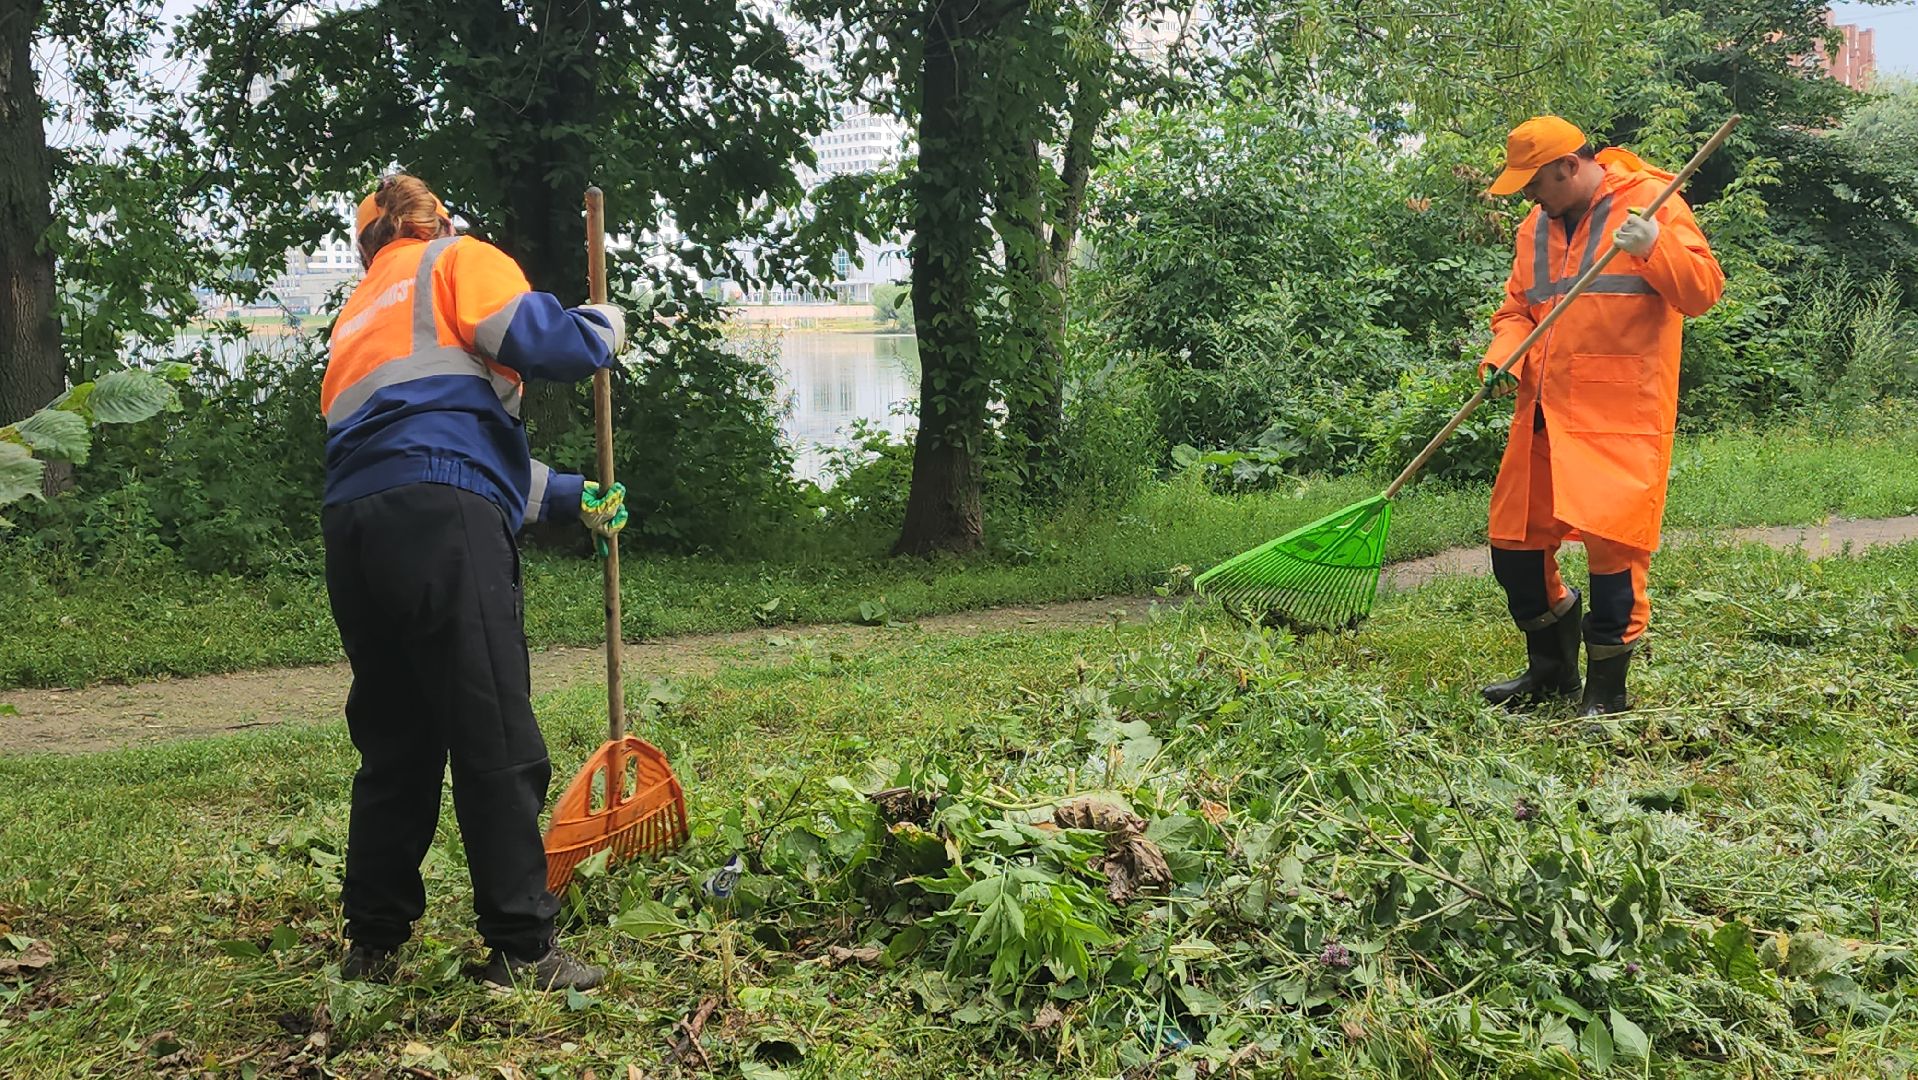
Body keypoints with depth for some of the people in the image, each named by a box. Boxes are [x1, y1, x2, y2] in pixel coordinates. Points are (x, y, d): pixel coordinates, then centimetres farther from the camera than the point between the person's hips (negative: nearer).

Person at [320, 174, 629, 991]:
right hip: (441, 525, -8)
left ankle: (373, 948, 20)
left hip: (354, 528, 8)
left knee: (395, 747, 15)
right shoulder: (456, 261, 11)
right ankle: (523, 951, -1)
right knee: (499, 747, -4)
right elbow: (547, 345, -7)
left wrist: (572, 499, 37)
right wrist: (605, 326, 15)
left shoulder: (359, 313, 34)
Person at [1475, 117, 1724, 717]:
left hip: (1620, 415, -7)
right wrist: (1503, 356, -1)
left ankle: (1607, 691, 6)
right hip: (1543, 414, 7)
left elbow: (1703, 292, -9)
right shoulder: (1536, 226, 16)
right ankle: (1552, 669, 29)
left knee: (1612, 544, -8)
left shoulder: (1651, 202, -3)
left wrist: (1655, 247, -25)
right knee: (1513, 540, 10)